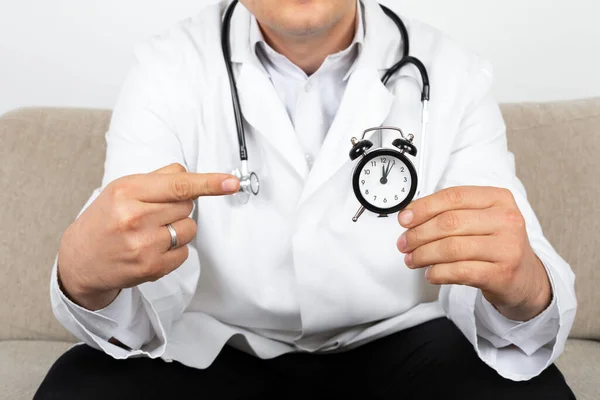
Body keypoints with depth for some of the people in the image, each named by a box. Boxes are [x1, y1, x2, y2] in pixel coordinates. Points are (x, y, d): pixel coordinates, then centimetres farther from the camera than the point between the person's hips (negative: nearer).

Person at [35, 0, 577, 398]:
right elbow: (135, 317, -17)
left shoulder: (456, 77, -7)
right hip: (220, 350, 1)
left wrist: (522, 292, -41)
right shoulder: (168, 71, -8)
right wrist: (86, 276, -41)